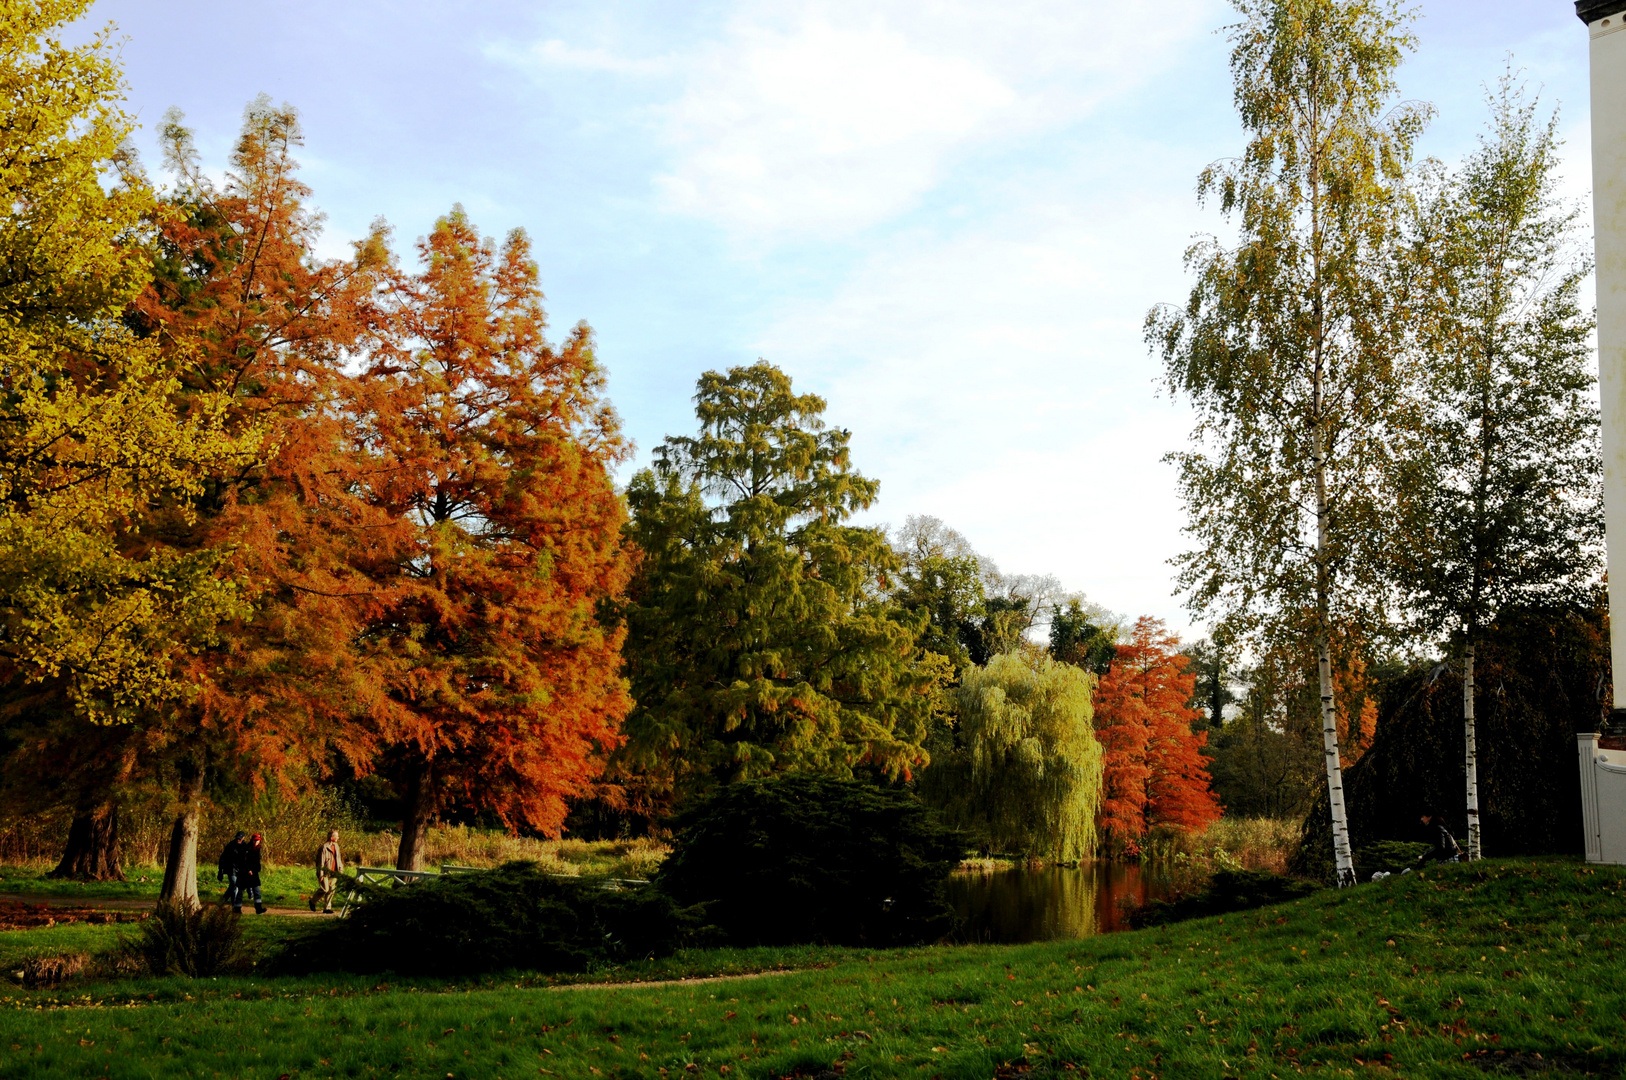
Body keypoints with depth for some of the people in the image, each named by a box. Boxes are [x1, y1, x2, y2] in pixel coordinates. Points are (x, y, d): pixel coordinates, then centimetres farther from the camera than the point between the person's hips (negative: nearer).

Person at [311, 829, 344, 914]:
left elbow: (339, 859, 19)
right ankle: (313, 901, 17)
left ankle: (327, 908, 9)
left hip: (333, 873, 7)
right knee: (324, 889, -8)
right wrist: (321, 875, -16)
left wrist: (340, 870, 15)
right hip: (325, 872, -7)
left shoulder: (336, 846, 11)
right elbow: (321, 862, -14)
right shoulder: (324, 847, -14)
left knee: (331, 890, 4)